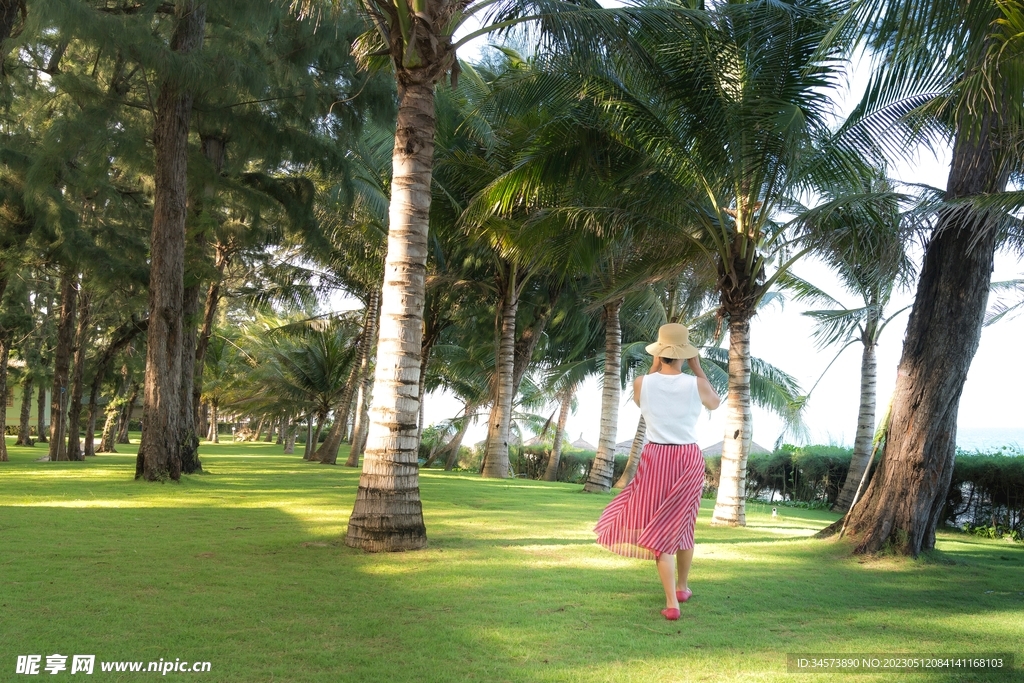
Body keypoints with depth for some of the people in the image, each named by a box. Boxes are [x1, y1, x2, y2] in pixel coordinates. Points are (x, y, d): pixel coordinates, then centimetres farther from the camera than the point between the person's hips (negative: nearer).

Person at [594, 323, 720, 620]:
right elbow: (715, 403, 14)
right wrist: (697, 368, 13)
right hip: (689, 459, 1)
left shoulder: (642, 383, -8)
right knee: (684, 524, 20)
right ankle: (682, 587, 38)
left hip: (656, 459, -1)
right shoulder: (696, 384, -9)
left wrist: (655, 366, 16)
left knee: (660, 527, 4)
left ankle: (671, 602, -3)